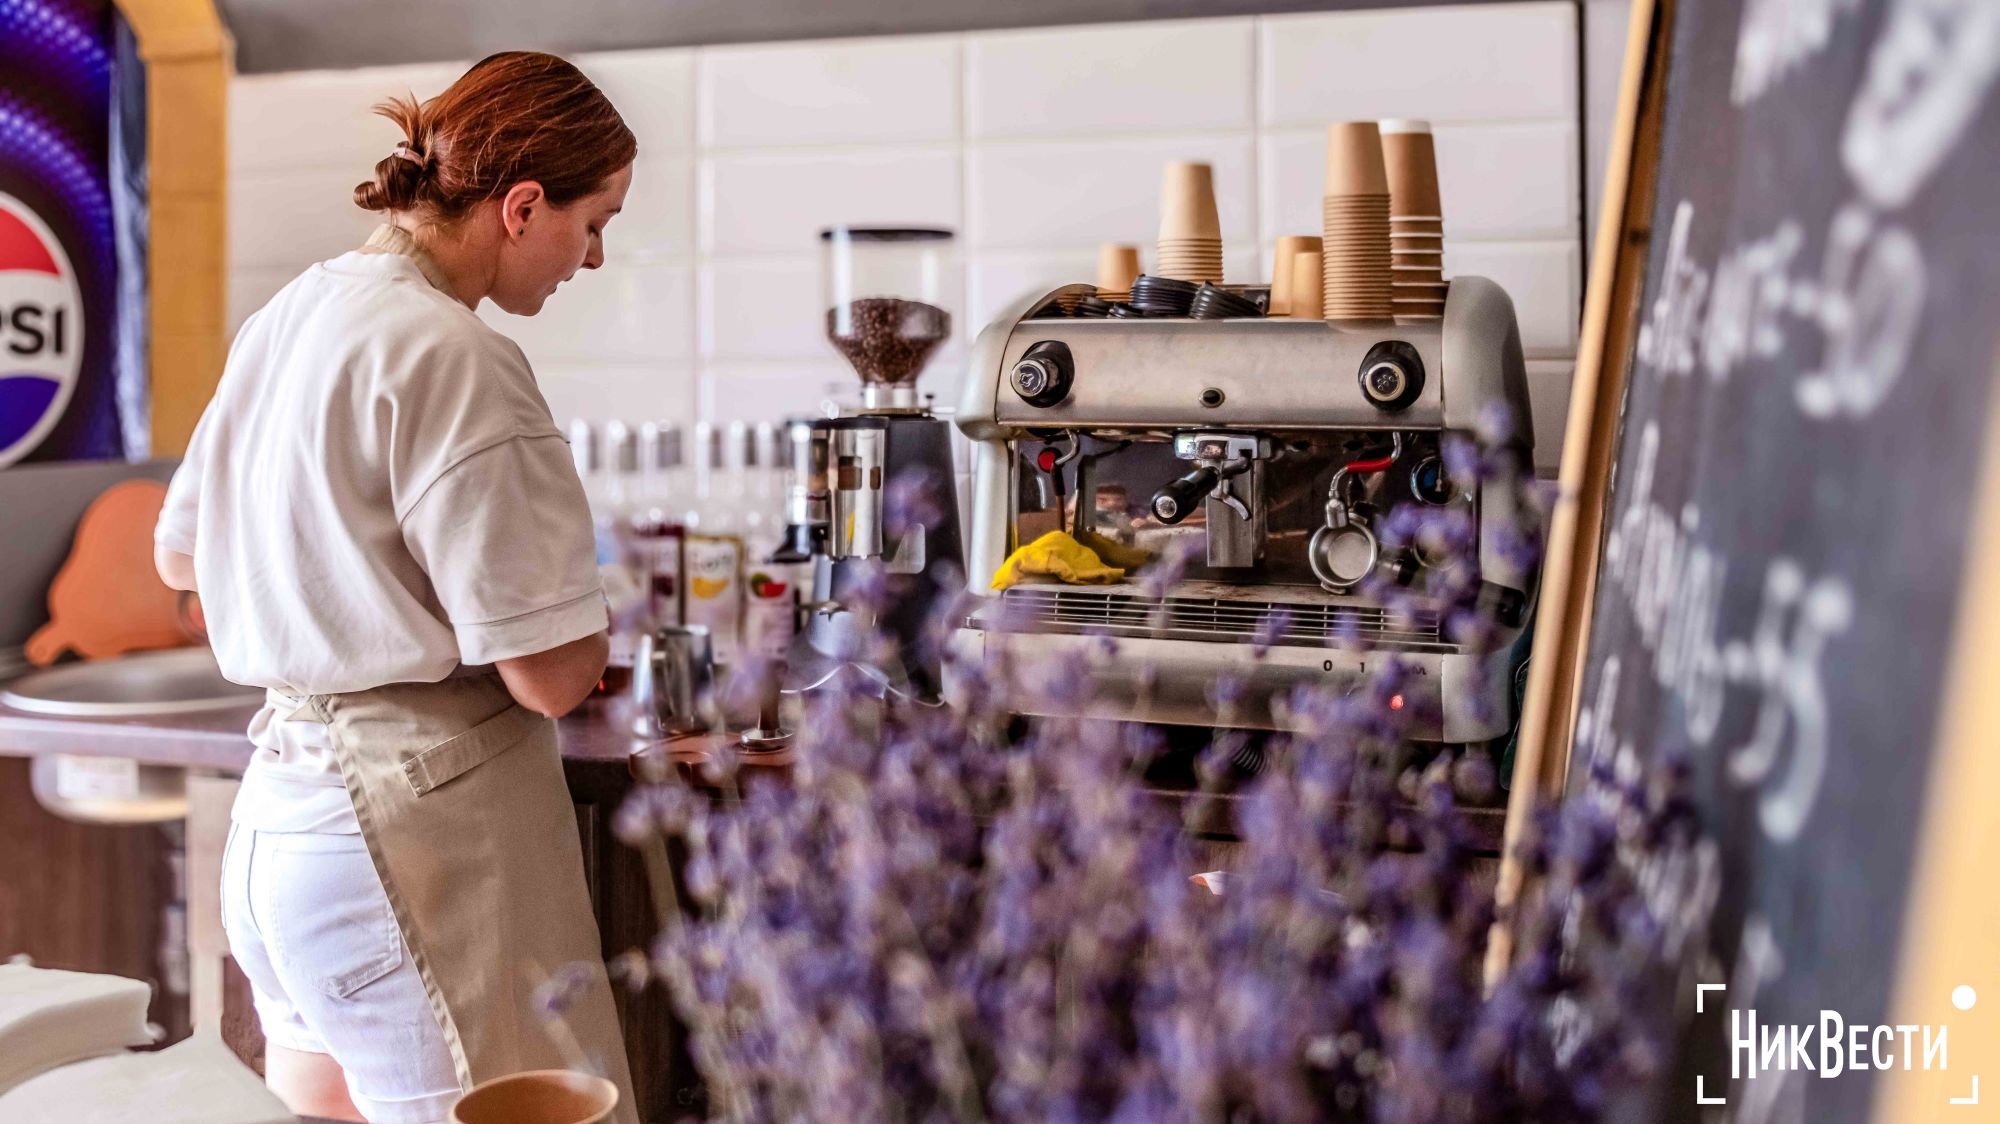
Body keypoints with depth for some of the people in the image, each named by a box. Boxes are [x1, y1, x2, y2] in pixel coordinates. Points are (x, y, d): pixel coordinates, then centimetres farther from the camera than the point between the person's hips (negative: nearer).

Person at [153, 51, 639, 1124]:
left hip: (280, 803, 10)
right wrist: (589, 596, 4)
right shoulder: (451, 359, -17)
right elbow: (550, 672, -18)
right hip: (420, 826, -10)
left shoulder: (285, 318, 11)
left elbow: (178, 554, 24)